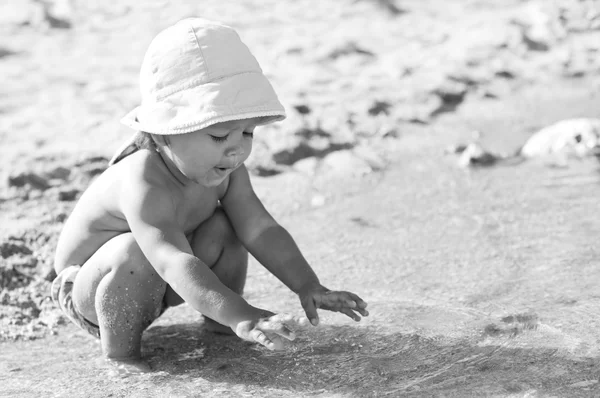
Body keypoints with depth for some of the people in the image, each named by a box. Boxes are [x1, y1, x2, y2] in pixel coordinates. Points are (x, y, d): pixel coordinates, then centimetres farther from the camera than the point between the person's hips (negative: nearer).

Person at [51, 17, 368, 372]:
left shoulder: (223, 169, -16)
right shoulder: (145, 186, -41)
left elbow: (260, 230, -17)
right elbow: (175, 263, -52)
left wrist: (308, 286, -29)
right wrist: (242, 317, -63)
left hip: (154, 287, 7)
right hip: (87, 289, -6)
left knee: (224, 227, -13)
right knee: (135, 253, -37)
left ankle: (218, 322, 6)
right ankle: (120, 352, -16)